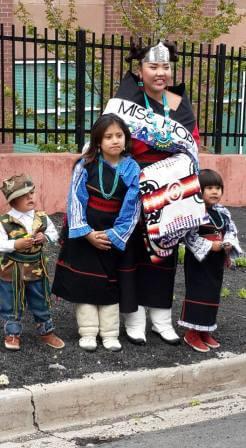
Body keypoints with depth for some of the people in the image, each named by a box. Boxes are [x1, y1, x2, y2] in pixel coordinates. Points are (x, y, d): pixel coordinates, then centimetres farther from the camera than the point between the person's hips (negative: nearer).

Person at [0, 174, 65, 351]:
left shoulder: (42, 218, -3)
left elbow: (54, 233, 6)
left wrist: (45, 237, -14)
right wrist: (16, 244, -29)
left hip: (36, 268, 3)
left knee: (41, 303, 16)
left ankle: (46, 331, 34)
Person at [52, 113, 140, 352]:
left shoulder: (132, 169, -6)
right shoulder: (86, 165, -8)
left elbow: (132, 208, -6)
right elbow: (76, 200, -10)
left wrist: (112, 235, -13)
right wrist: (87, 233, -17)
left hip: (114, 236, 1)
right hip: (84, 233, -1)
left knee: (110, 283, 8)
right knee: (84, 281, 3)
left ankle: (110, 333, 18)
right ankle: (88, 332, 13)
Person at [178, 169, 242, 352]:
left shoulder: (223, 212, 5)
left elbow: (232, 230, 11)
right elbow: (190, 237, -19)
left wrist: (229, 244, -9)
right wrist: (210, 246, -21)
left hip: (217, 261, 7)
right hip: (198, 260, -7)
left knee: (213, 294, 12)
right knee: (197, 294, -4)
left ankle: (205, 331, 24)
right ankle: (192, 333, 5)